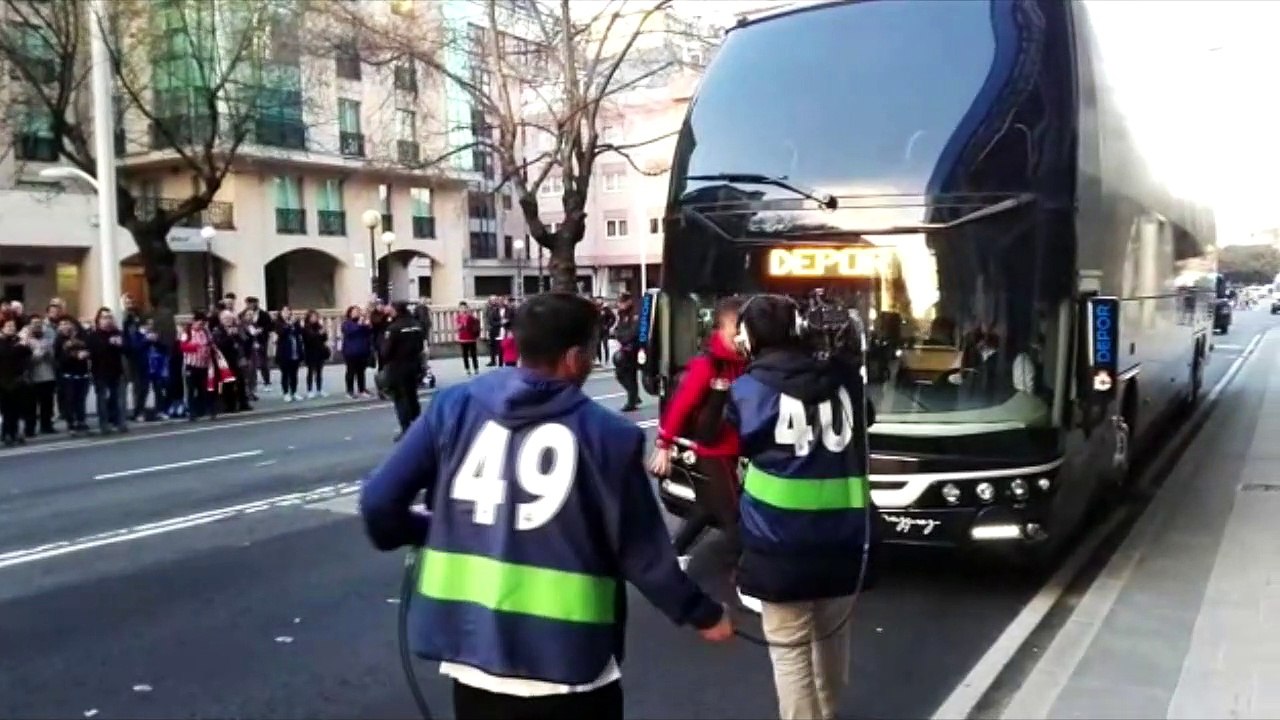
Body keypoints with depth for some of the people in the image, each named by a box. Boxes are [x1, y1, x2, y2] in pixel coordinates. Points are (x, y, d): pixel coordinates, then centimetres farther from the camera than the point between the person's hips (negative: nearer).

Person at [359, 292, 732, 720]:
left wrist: (423, 532, 21)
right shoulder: (606, 434, -10)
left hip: (471, 650, 3)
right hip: (569, 664, -2)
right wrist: (703, 614, 12)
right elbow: (643, 555, -5)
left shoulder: (455, 406, -3)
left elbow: (378, 501, -1)